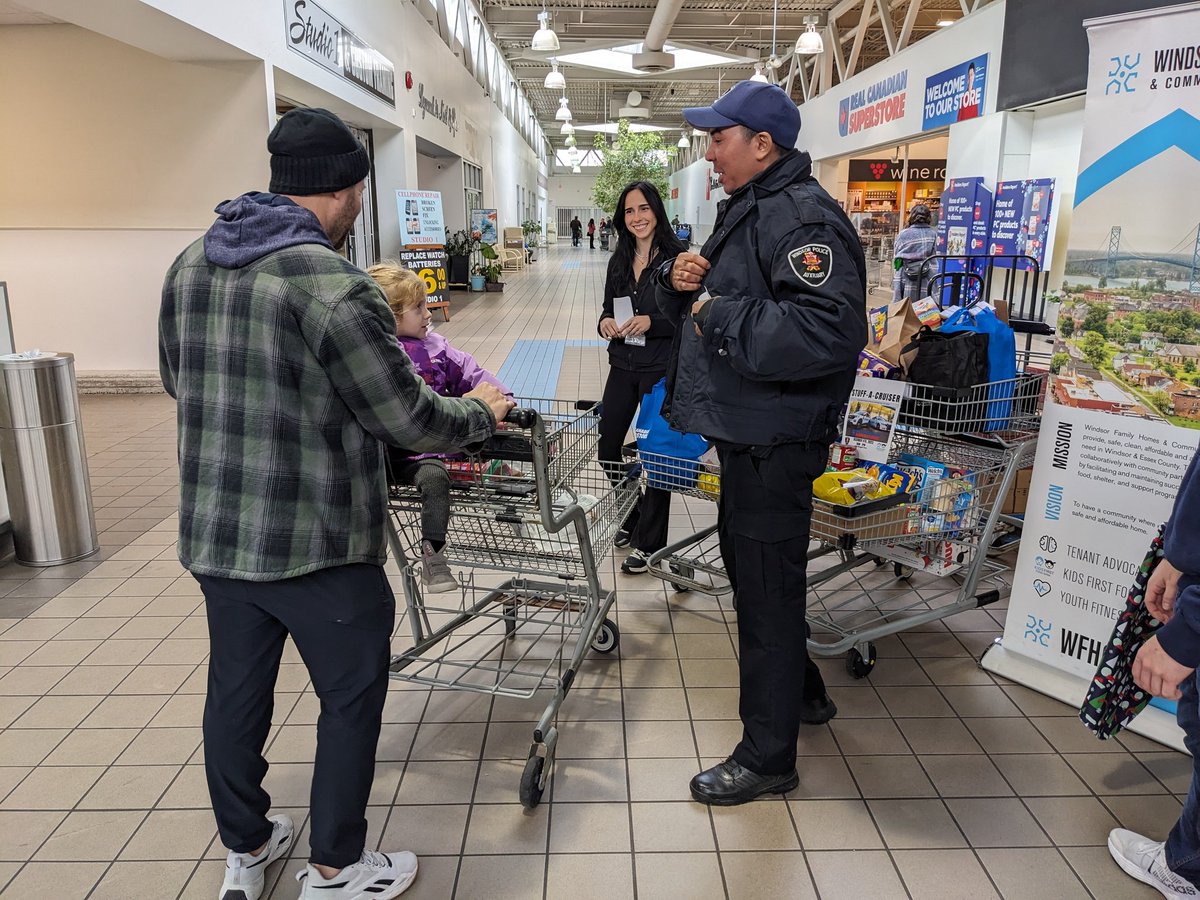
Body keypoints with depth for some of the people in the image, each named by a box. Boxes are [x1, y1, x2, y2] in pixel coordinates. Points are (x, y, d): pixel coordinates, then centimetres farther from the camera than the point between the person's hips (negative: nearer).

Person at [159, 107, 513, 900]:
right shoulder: (332, 284, -21)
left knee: (236, 691, 20)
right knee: (351, 699, 12)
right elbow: (411, 420, -17)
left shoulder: (191, 265, 4)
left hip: (213, 535, 8)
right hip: (318, 546, -7)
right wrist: (482, 413, 1)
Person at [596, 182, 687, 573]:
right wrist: (605, 322, -6)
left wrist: (651, 321, -23)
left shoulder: (675, 258, -9)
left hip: (661, 369, -6)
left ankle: (647, 542, 16)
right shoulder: (619, 261, 9)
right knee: (607, 448, 11)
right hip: (623, 366, 6)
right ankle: (632, 516, 35)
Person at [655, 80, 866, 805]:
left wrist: (721, 317, -24)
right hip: (746, 432, 11)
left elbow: (830, 330, -33)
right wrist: (682, 280, -2)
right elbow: (698, 306, 21)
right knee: (749, 568, 22)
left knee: (766, 590, 0)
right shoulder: (749, 210, 17)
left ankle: (768, 757, 18)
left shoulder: (802, 217, -18)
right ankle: (803, 693, 44)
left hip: (776, 441, -11)